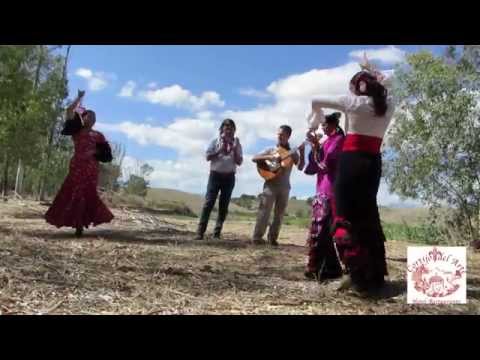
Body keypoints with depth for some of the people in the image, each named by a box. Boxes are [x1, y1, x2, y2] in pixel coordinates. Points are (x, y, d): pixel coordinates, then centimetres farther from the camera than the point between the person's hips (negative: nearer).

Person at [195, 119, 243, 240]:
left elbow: (239, 162, 3)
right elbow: (208, 157, -2)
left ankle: (217, 233, 9)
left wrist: (234, 150, -11)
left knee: (224, 205, 3)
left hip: (229, 177, 2)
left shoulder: (236, 143, 8)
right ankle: (200, 232, -8)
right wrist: (220, 150, -13)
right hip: (215, 175, -2)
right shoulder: (216, 141, 4)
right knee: (209, 202, -9)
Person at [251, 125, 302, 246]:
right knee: (264, 211, -7)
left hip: (284, 187, 2)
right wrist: (270, 157, -13)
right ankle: (257, 237, -3)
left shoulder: (292, 153, 10)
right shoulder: (270, 150, 8)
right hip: (270, 185, -2)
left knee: (279, 214, 4)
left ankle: (272, 238, 12)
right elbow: (254, 158, 1)